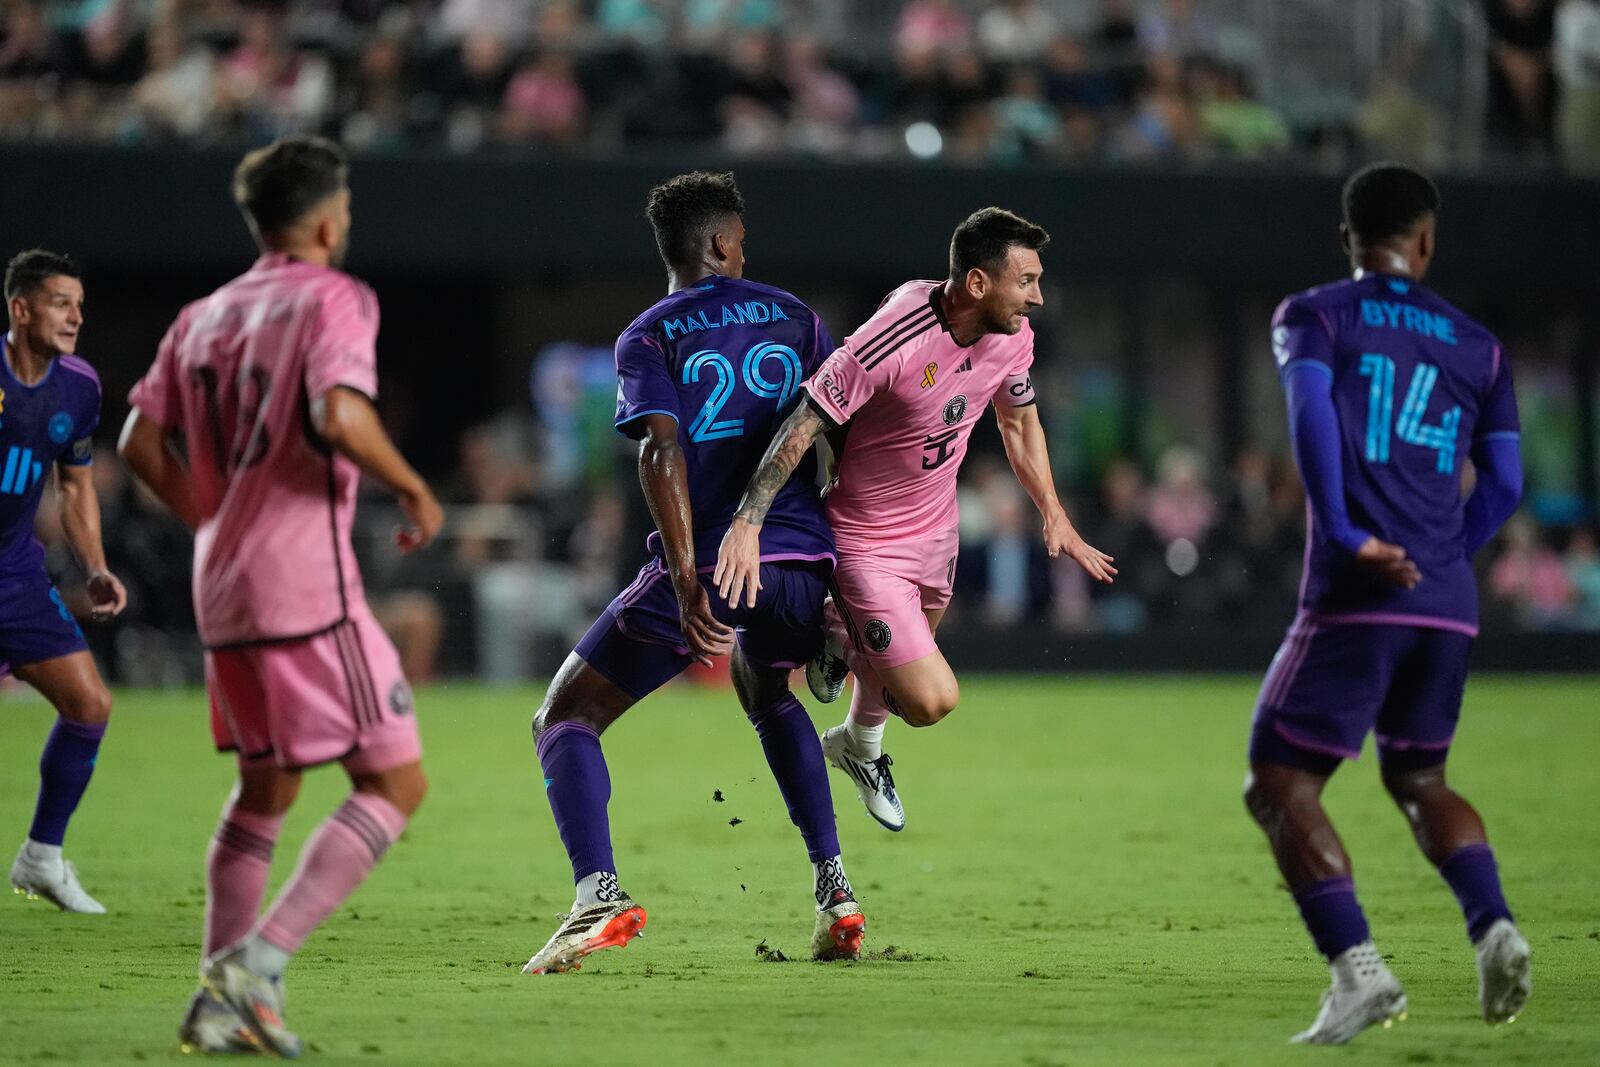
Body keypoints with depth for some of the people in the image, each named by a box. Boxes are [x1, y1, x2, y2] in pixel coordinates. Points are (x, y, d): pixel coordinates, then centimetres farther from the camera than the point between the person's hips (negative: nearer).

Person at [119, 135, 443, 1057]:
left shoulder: (205, 316, 14)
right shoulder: (334, 299, -7)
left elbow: (142, 442, 12)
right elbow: (340, 417, -24)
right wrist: (414, 490, -9)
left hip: (223, 592, 8)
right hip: (309, 584, -8)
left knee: (264, 792, 20)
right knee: (394, 784, -3)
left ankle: (221, 999, 13)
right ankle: (258, 963, -16)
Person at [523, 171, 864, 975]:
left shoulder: (649, 337, 1)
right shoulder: (791, 316, 13)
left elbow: (662, 450, -13)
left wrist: (687, 583, -19)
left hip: (708, 566, -4)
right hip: (804, 563, 5)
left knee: (563, 720, 5)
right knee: (767, 696, 36)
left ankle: (599, 894, -20)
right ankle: (834, 888, 23)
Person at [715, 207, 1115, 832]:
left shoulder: (1012, 336, -8)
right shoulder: (890, 342, -33)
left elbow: (1019, 419, 12)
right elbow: (803, 426, -27)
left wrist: (1054, 515, 12)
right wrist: (748, 522, -30)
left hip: (936, 530, 7)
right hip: (869, 542, -7)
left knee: (903, 665, 23)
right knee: (932, 699, -11)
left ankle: (860, 746, 56)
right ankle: (839, 633, 17)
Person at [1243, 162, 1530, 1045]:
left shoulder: (1313, 316, 6)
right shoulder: (1477, 346, 17)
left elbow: (1309, 405, -14)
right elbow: (1504, 484, 12)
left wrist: (1342, 534, -16)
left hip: (1356, 598, -5)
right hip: (1448, 607, 5)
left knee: (1280, 784, 2)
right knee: (1417, 777, 23)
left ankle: (1357, 967, -14)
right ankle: (1493, 925, 0)